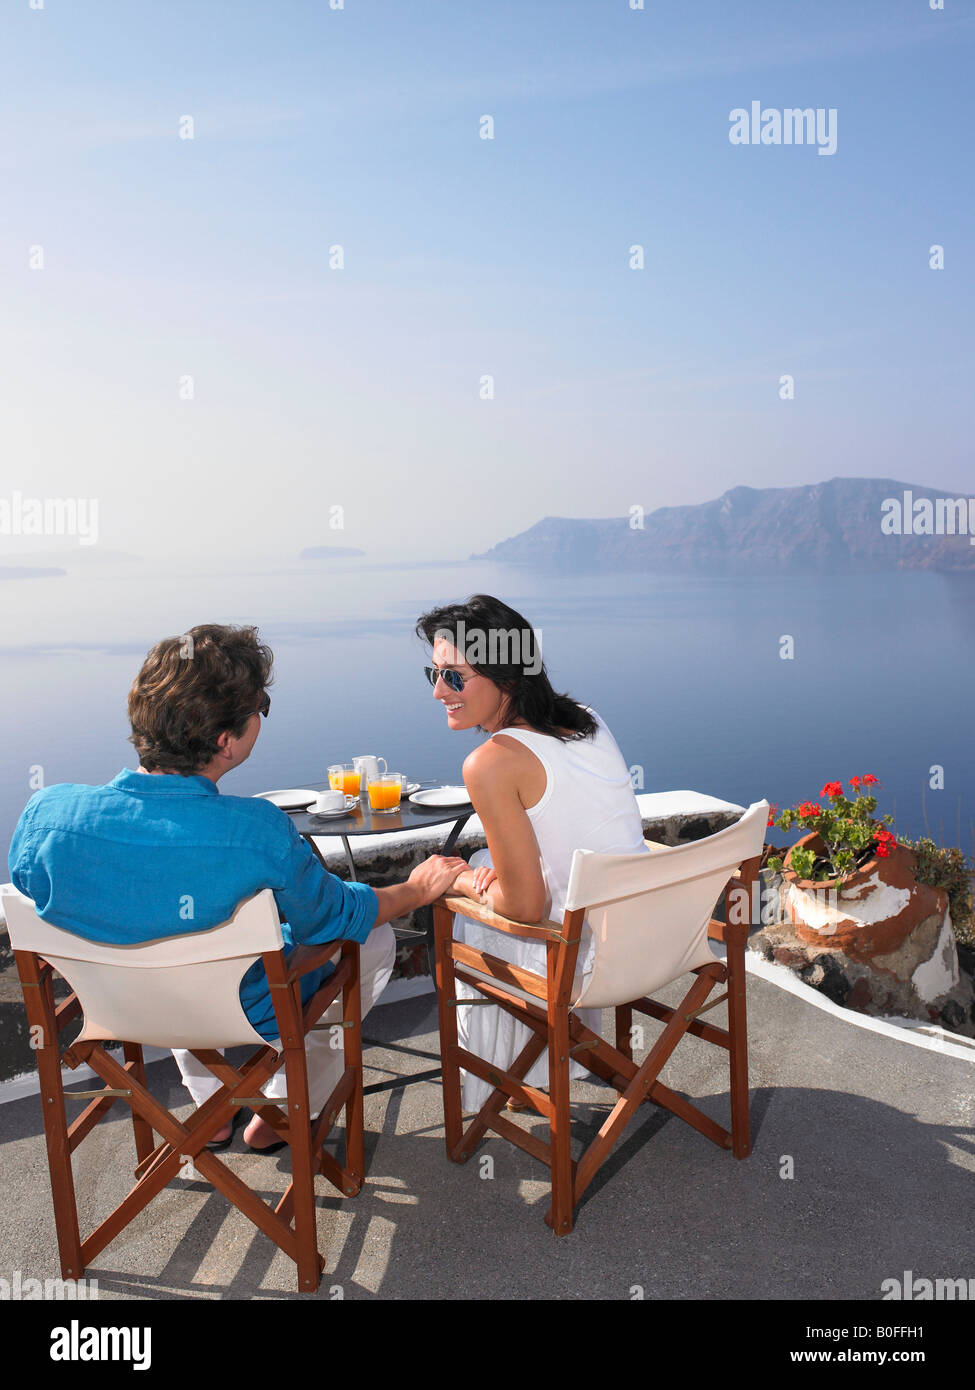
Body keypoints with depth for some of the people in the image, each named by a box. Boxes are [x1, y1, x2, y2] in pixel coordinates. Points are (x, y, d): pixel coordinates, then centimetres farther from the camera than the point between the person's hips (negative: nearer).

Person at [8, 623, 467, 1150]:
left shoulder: (46, 814, -26)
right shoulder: (256, 833, -37)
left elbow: (33, 900, -4)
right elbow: (337, 918, -17)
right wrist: (418, 889, 1)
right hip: (252, 1015, -4)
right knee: (376, 940, 20)